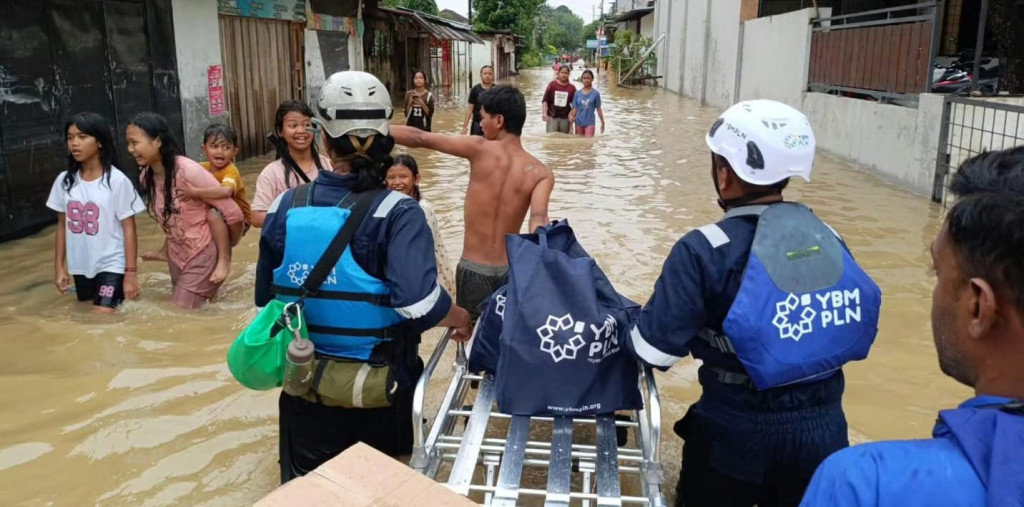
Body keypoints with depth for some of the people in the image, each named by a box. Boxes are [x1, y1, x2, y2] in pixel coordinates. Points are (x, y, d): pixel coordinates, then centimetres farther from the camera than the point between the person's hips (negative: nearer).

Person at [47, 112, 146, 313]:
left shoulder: (117, 181, -11)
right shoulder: (64, 181, 2)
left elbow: (129, 229, -9)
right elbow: (62, 226, 9)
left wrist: (131, 273, -11)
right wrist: (59, 268, 8)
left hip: (111, 265, -5)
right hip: (80, 266, 5)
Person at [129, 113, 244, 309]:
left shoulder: (188, 171, -23)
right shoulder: (145, 177, -3)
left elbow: (233, 213, -18)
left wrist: (226, 248, -5)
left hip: (203, 256, -7)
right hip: (176, 257, 7)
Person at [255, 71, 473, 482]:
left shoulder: (284, 208, -6)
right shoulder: (396, 212, -18)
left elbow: (265, 300, 5)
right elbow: (420, 304, -30)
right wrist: (460, 319, -9)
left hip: (305, 390, 2)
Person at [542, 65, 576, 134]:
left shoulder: (572, 88, 2)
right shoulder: (552, 84, 0)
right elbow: (545, 100, 0)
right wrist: (544, 113, -10)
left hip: (565, 117, 1)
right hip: (552, 116, -1)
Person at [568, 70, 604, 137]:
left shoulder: (595, 93, -3)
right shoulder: (577, 94, 3)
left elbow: (598, 109, 2)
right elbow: (575, 108, 5)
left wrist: (602, 123, 5)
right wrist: (571, 117, -13)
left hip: (590, 123, -3)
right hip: (579, 122, 3)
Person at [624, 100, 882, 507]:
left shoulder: (706, 250, -19)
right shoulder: (828, 239, -3)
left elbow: (653, 350, -19)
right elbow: (853, 332, 7)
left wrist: (632, 331, 3)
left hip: (738, 433, -4)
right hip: (824, 427, 5)